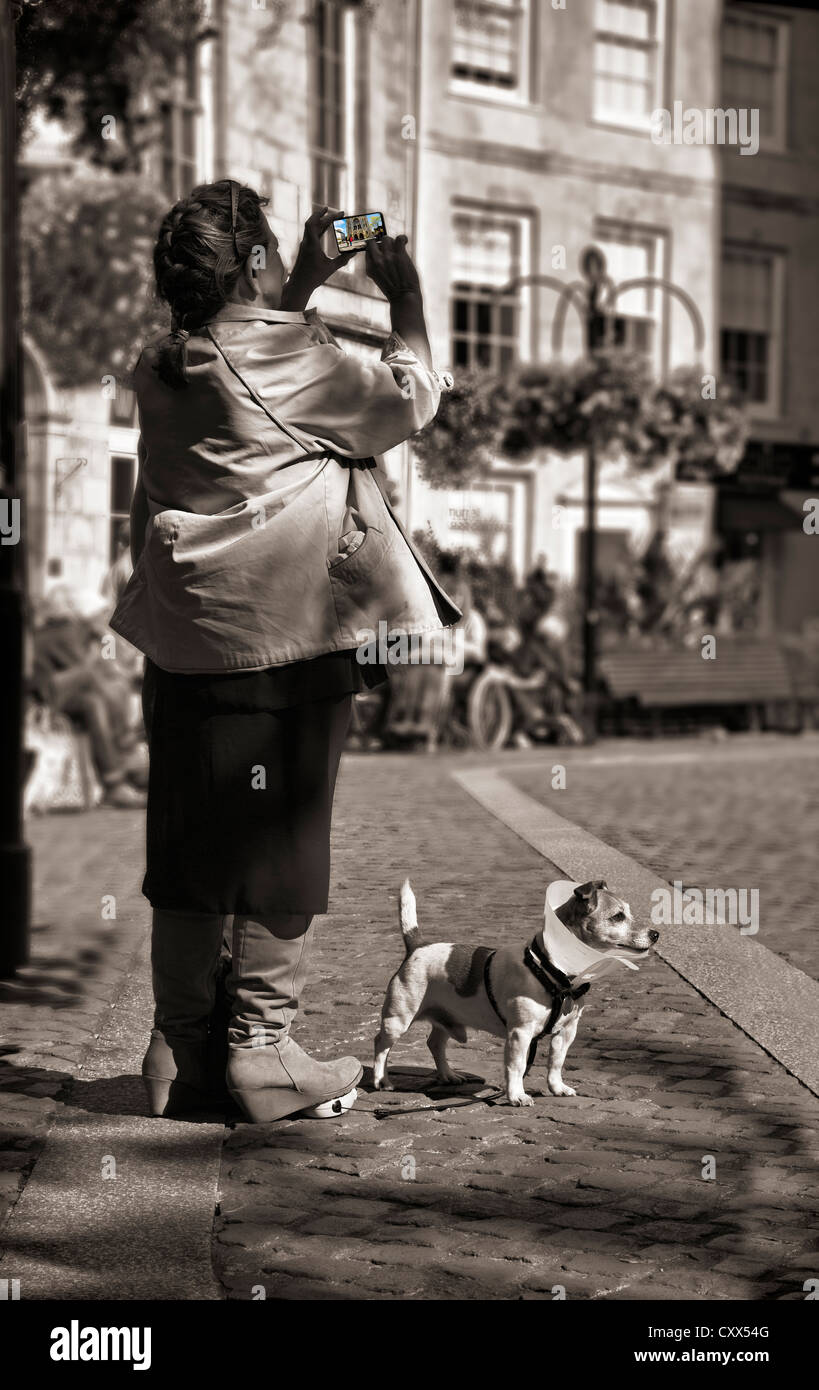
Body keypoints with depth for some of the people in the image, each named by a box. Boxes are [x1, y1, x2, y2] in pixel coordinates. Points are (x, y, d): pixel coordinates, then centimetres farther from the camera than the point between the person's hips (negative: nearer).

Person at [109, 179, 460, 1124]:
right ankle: (262, 1052, 6)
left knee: (187, 859, 11)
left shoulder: (159, 368, 8)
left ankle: (180, 1052, 18)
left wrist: (307, 284, 28)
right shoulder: (288, 362, -12)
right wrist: (403, 295, 14)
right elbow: (409, 400, 1)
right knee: (279, 854, 2)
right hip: (279, 653, -6)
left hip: (180, 655, 7)